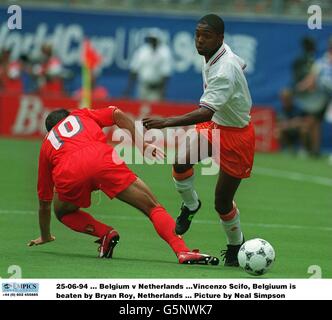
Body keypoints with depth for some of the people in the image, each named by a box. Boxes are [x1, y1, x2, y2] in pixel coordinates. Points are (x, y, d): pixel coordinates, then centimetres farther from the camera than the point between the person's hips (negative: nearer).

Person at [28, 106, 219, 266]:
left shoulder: (46, 145, 38)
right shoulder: (80, 116, 38)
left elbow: (44, 201, 42)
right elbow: (118, 115, 18)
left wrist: (45, 236, 54)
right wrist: (141, 144, 19)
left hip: (68, 174, 1)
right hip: (102, 157, -1)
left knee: (63, 212, 32)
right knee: (153, 207, 5)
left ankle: (104, 233, 7)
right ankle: (182, 251, -17)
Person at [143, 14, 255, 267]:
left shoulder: (225, 72, -32)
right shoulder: (213, 56, -4)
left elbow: (206, 113, -41)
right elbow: (241, 65, 19)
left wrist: (166, 122, -48)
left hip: (236, 135, -8)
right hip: (215, 125, 8)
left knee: (222, 203, -2)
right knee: (181, 160, -20)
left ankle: (236, 246, 25)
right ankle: (190, 205, 6)